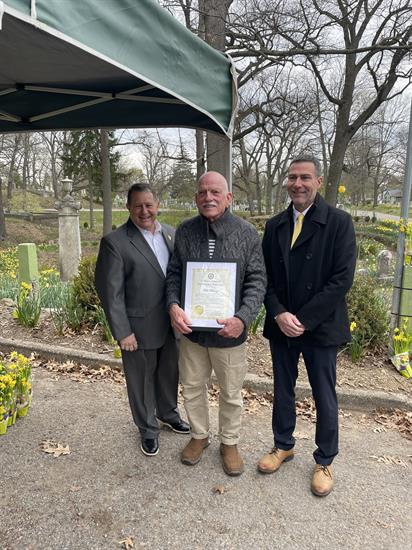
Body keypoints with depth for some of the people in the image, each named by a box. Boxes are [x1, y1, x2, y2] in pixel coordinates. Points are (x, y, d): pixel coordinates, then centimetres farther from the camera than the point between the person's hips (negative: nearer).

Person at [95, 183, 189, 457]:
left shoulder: (172, 234, 2)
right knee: (142, 381, 14)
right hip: (140, 329, -5)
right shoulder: (114, 242, -14)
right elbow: (110, 292, -14)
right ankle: (148, 429, 37)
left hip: (172, 324, 5)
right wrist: (122, 333, -14)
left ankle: (168, 413, 49)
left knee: (170, 373, 22)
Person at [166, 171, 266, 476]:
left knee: (231, 393, 15)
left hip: (229, 332, -2)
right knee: (192, 387, 19)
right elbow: (174, 273, 3)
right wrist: (173, 305, -15)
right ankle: (199, 435, 45)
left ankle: (230, 442, 40)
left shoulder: (247, 233, -9)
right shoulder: (185, 231, -2)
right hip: (191, 328, 3)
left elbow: (257, 281, -9)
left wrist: (243, 318, -23)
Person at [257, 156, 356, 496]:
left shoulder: (339, 222, -9)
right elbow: (265, 277, 4)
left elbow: (342, 279, -15)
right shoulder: (275, 225, 4)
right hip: (281, 326, 4)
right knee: (282, 391, 18)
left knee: (325, 398, 11)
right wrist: (279, 315, -12)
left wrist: (303, 320, -17)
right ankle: (284, 446, 41)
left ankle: (324, 461, 33)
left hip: (321, 328, -4)